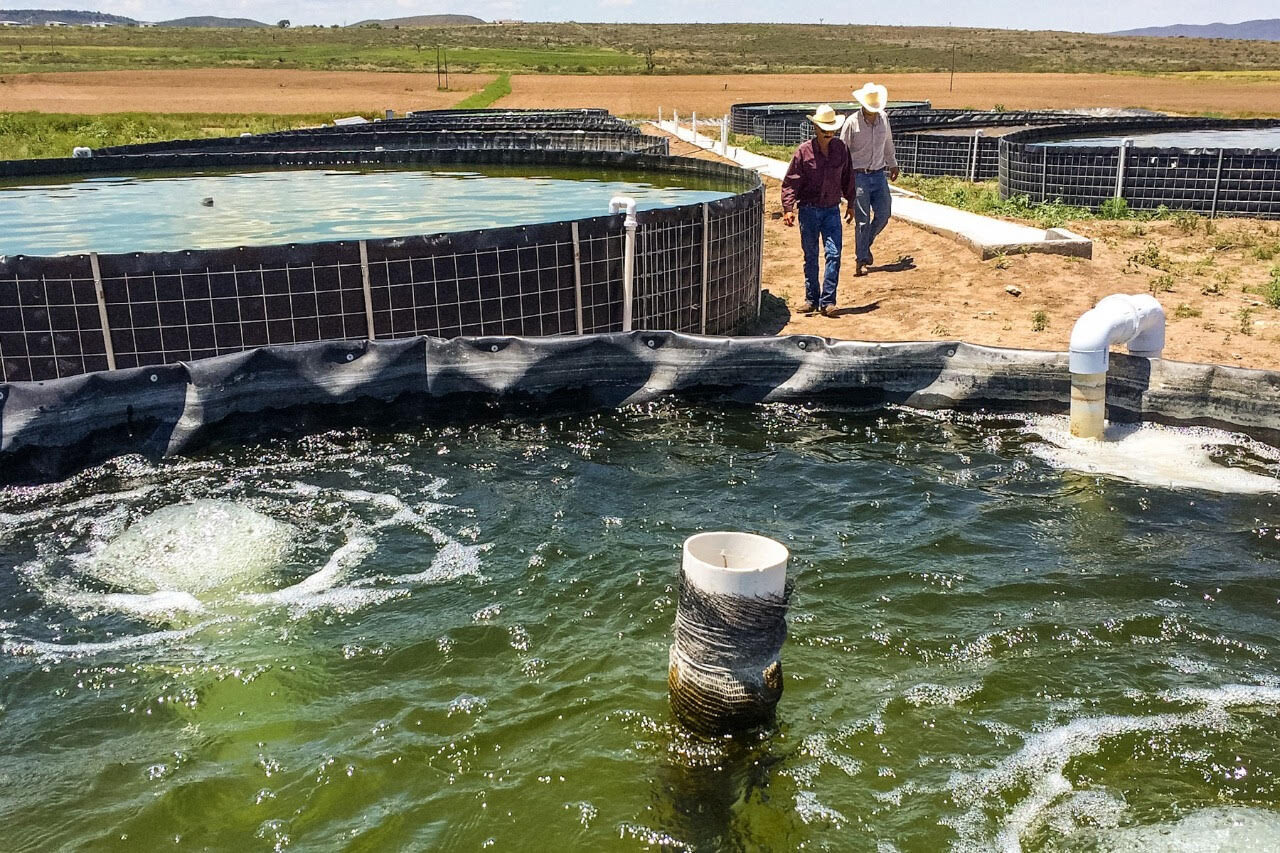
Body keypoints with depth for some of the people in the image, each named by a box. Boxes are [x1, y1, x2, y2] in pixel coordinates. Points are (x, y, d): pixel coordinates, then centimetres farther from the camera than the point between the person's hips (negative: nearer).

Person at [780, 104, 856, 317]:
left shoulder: (841, 149, 3)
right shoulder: (804, 151, -7)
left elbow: (847, 178, 15)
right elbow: (791, 181, -6)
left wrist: (851, 204, 21)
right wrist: (788, 208, -15)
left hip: (832, 210, 2)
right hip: (809, 210, -2)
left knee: (834, 254, -8)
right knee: (810, 257, 7)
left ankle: (827, 301, -5)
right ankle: (811, 299, 18)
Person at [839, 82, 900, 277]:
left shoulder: (883, 118, 5)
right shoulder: (852, 122, -10)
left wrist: (892, 164, 31)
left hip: (879, 175, 5)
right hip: (859, 176, -5)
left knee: (884, 214, 2)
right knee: (862, 220, -4)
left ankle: (865, 245, 26)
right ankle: (861, 260, 6)